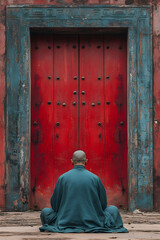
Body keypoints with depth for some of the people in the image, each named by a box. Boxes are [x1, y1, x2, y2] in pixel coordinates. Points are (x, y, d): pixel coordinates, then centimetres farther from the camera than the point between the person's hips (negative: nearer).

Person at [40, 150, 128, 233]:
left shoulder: (62, 178, -2)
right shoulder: (95, 178, -2)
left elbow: (54, 203, 5)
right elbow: (103, 204, 6)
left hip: (66, 223, 1)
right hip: (92, 223, 0)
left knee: (45, 211, 23)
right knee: (113, 210, 21)